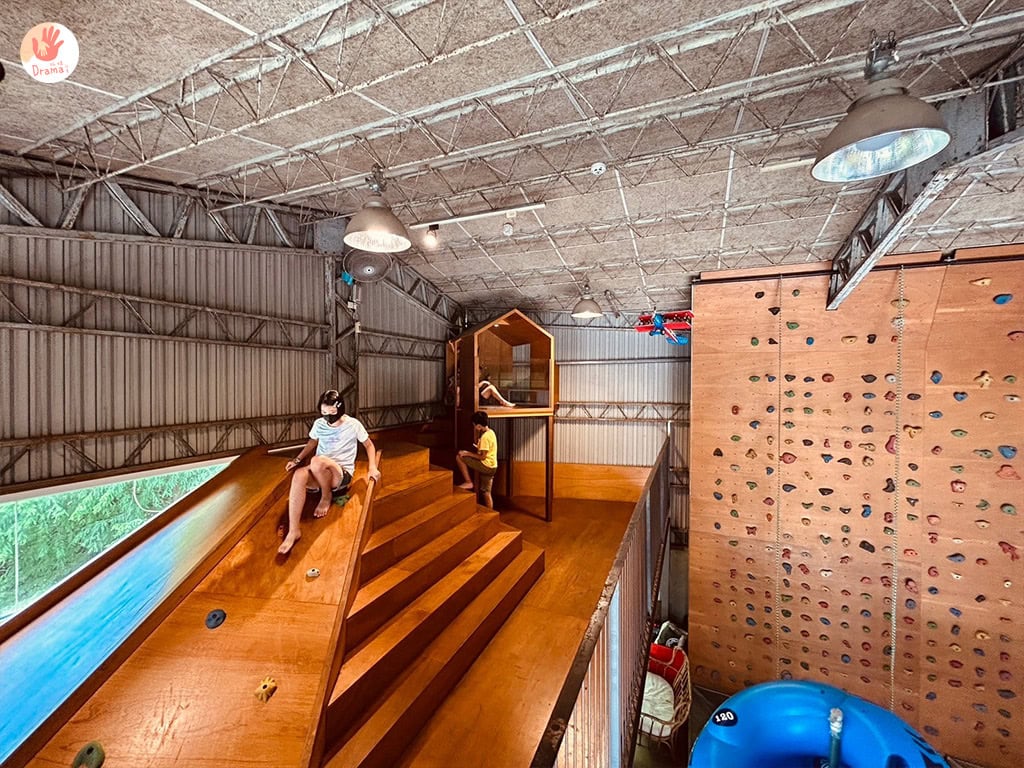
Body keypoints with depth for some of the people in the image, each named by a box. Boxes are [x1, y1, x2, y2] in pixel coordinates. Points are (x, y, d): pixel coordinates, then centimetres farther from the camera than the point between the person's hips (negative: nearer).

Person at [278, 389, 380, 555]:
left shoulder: (353, 424, -5)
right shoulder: (319, 424, 5)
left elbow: (369, 445, 5)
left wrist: (372, 468, -9)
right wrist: (297, 459, 9)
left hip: (342, 475, -4)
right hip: (319, 476, 4)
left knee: (317, 461, -36)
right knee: (299, 475, -32)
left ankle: (326, 497, -7)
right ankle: (293, 531, -29)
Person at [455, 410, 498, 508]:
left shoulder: (485, 437, -20)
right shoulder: (490, 432, 9)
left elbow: (482, 457, -21)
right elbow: (477, 444, 20)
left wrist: (467, 453, -13)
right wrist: (476, 431, 9)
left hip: (486, 466, -9)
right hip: (491, 467, 9)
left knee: (459, 457, -8)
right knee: (486, 492, 16)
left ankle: (468, 482, -3)